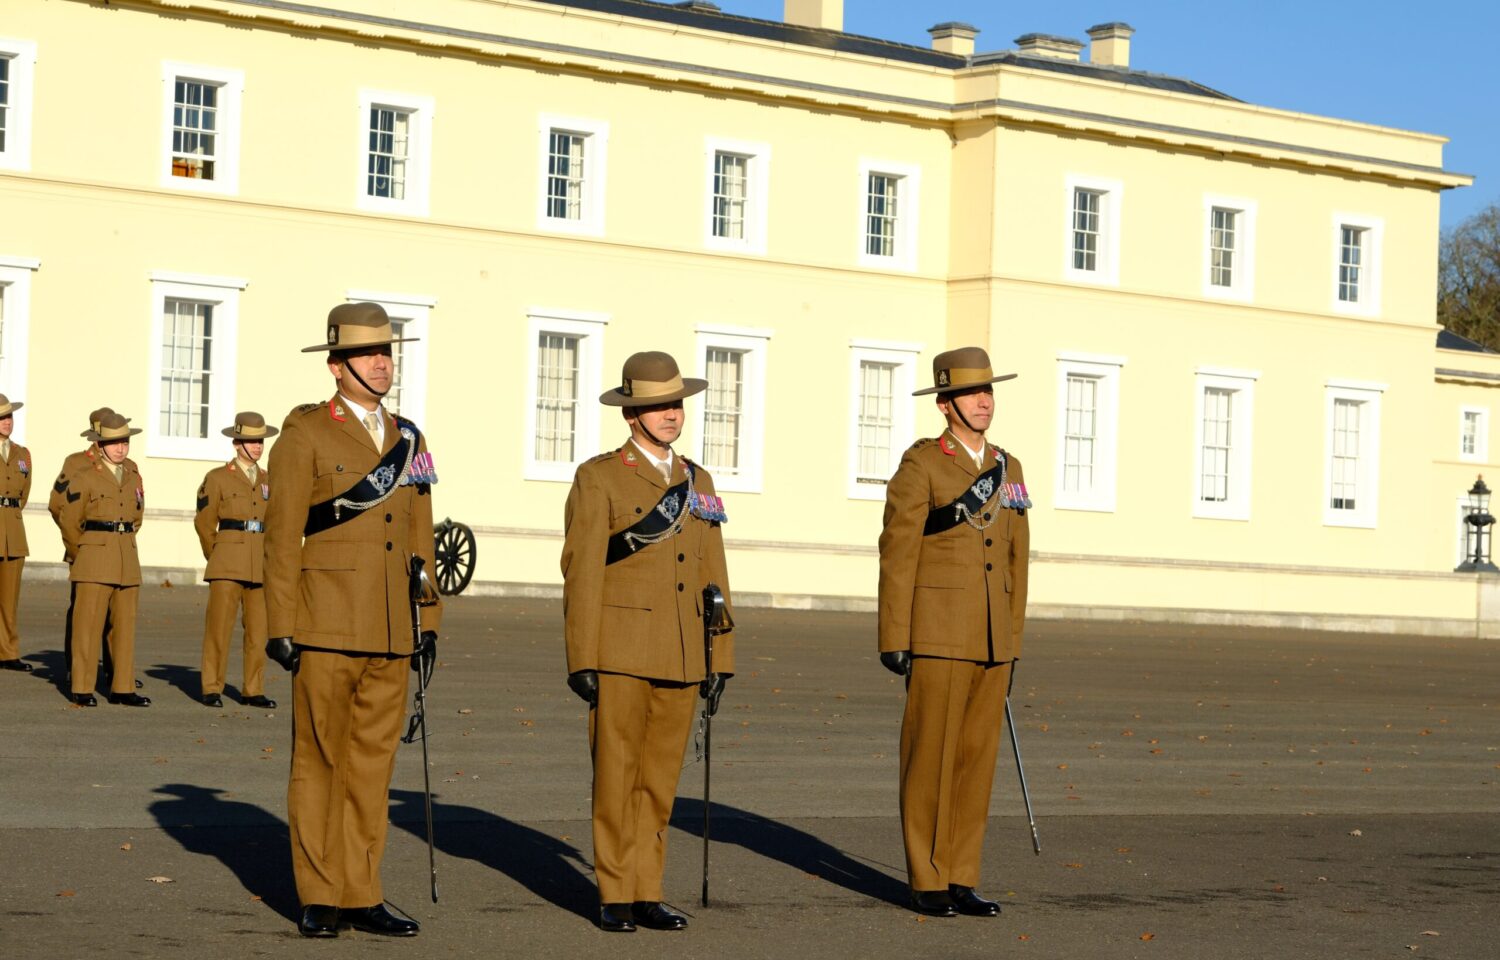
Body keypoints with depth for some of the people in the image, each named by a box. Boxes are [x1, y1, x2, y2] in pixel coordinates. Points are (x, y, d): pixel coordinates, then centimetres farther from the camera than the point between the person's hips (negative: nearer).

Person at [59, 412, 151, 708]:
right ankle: (82, 689, -3)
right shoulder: (84, 478, -3)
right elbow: (70, 522, 2)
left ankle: (123, 688, 10)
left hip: (127, 561, 5)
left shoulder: (133, 478, 12)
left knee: (125, 625, 5)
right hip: (94, 562, -5)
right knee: (88, 626, -5)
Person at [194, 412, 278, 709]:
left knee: (258, 629, 2)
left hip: (262, 565, 3)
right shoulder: (218, 478, 3)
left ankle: (254, 690, 9)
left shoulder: (269, 480, 14)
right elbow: (204, 523, 7)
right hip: (228, 563, -3)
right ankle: (211, 689, 2)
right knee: (219, 626, -5)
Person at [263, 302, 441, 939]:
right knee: (320, 762, 2)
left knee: (373, 765, 7)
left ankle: (360, 895, 12)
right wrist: (281, 627, -11)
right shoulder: (306, 434, -2)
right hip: (327, 628, -5)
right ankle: (319, 898, 8)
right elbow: (282, 536, -6)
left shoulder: (407, 438, 14)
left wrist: (429, 622, 11)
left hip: (391, 635, 5)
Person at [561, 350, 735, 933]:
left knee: (659, 782, 7)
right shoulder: (600, 478, -1)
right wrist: (582, 660, -10)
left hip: (681, 659, 5)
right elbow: (581, 573, -5)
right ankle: (614, 897, 7)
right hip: (621, 654, -5)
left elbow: (712, 577, 14)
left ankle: (645, 893, 13)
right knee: (616, 777, 0)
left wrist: (720, 659, 10)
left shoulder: (697, 483, 14)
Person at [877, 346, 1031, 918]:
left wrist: (1013, 641, 13)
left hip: (993, 640, 6)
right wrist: (894, 638, -12)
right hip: (939, 634, -6)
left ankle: (961, 879, 12)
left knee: (977, 757, 7)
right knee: (930, 756, -1)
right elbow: (898, 553, -8)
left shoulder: (1007, 468, 13)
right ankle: (927, 882, 5)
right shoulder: (921, 464, -5)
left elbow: (1016, 559, 16)